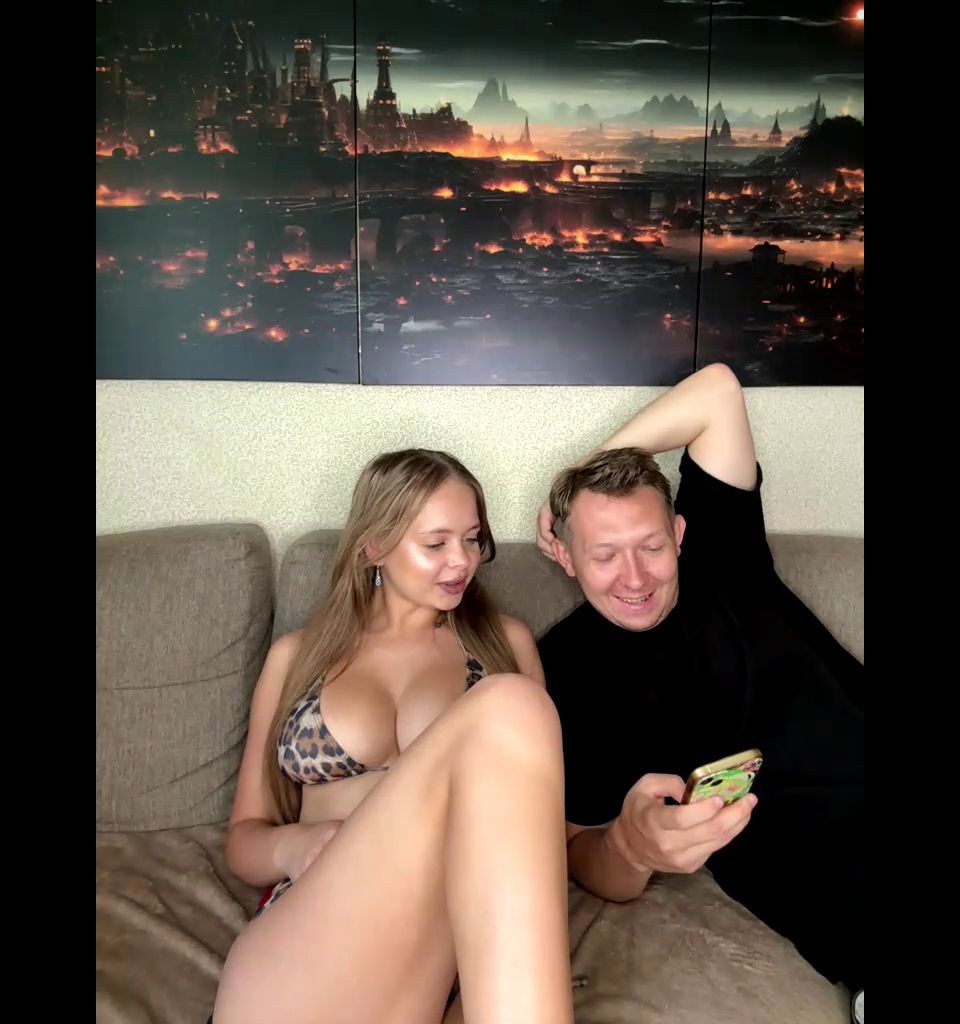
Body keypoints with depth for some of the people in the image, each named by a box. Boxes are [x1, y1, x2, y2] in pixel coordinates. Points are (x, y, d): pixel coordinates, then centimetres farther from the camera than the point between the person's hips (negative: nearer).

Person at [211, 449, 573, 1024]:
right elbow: (244, 839, 18)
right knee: (506, 708, -27)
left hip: (462, 930, 2)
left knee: (507, 709, -32)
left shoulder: (506, 640, 18)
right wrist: (296, 846, -7)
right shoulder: (298, 654, 18)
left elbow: (527, 786, 17)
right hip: (313, 930, -1)